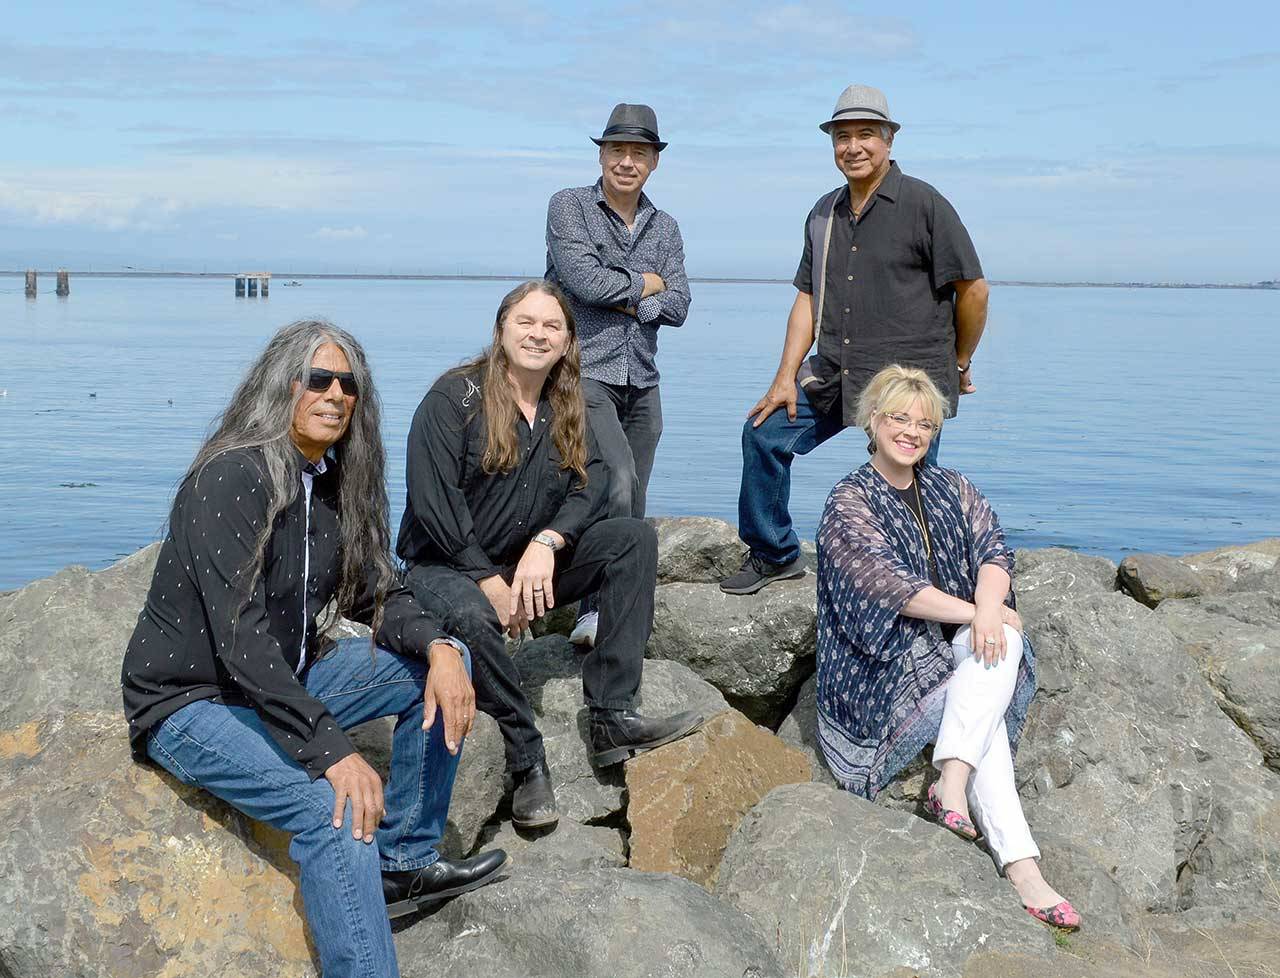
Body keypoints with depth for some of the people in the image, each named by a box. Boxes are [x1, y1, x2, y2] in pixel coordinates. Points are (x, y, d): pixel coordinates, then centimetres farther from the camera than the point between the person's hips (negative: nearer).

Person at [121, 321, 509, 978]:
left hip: (282, 680, 9)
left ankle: (405, 860, 7)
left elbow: (378, 595, 7)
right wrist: (331, 750, -35)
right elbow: (240, 635, -31)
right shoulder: (232, 478, -23)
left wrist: (437, 647, -16)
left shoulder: (336, 483, 3)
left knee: (444, 661, 1)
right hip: (190, 702, -9)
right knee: (336, 806, -31)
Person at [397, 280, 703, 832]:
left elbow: (590, 486, -3)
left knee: (635, 537, -12)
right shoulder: (455, 397, -9)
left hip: (530, 567, 6)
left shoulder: (566, 411, 9)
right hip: (445, 567, -5)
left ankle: (611, 718, -20)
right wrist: (490, 583, -20)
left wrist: (546, 543, -23)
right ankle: (527, 761, -20)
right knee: (471, 617, -40)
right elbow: (433, 502, -17)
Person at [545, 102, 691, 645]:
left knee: (632, 508, 5)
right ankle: (596, 610, -18)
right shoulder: (569, 206, 2)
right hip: (583, 373, -5)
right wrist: (643, 284, 0)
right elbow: (584, 279, -13)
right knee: (617, 483, -23)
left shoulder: (665, 228, 17)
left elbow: (677, 306, 5)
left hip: (641, 382, 6)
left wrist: (621, 299, -8)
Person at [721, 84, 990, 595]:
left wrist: (959, 365, 3)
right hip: (833, 377, 7)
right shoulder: (824, 214, 12)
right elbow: (808, 299, 12)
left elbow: (973, 289, -5)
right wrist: (785, 378, 5)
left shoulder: (924, 204, -7)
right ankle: (774, 555, 22)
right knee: (764, 433, 7)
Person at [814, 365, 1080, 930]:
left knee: (1003, 645, -29)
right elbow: (890, 585, -16)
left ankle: (952, 781, -39)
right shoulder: (849, 503, -2)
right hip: (881, 666, -5)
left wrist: (989, 609, -23)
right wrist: (976, 613, -21)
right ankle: (1020, 868, -35)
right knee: (985, 712, -28)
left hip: (956, 649, 5)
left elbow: (993, 548, -1)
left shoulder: (950, 490, 15)